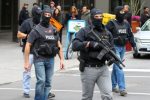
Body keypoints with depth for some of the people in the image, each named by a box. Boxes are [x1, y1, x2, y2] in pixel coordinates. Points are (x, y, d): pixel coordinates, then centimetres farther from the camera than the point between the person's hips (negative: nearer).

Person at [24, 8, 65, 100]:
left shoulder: (53, 30, 12)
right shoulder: (36, 30, -3)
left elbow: (59, 45, 17)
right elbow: (28, 45, -5)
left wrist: (62, 59, 9)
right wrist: (26, 62, -10)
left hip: (51, 59, 5)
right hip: (39, 59, -5)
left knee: (48, 82, 5)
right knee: (41, 81, -15)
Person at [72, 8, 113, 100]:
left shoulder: (107, 33, 11)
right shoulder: (84, 31, -3)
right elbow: (75, 45, -15)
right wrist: (90, 44, -24)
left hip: (103, 68, 3)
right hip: (89, 69, -3)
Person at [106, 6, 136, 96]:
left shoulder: (126, 24, 10)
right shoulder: (112, 23, -8)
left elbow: (130, 35, 16)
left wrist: (134, 45, 9)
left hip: (123, 48, 6)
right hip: (115, 47, -6)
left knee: (116, 67, 15)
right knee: (119, 67, -12)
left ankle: (113, 86, 25)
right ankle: (122, 88, -15)